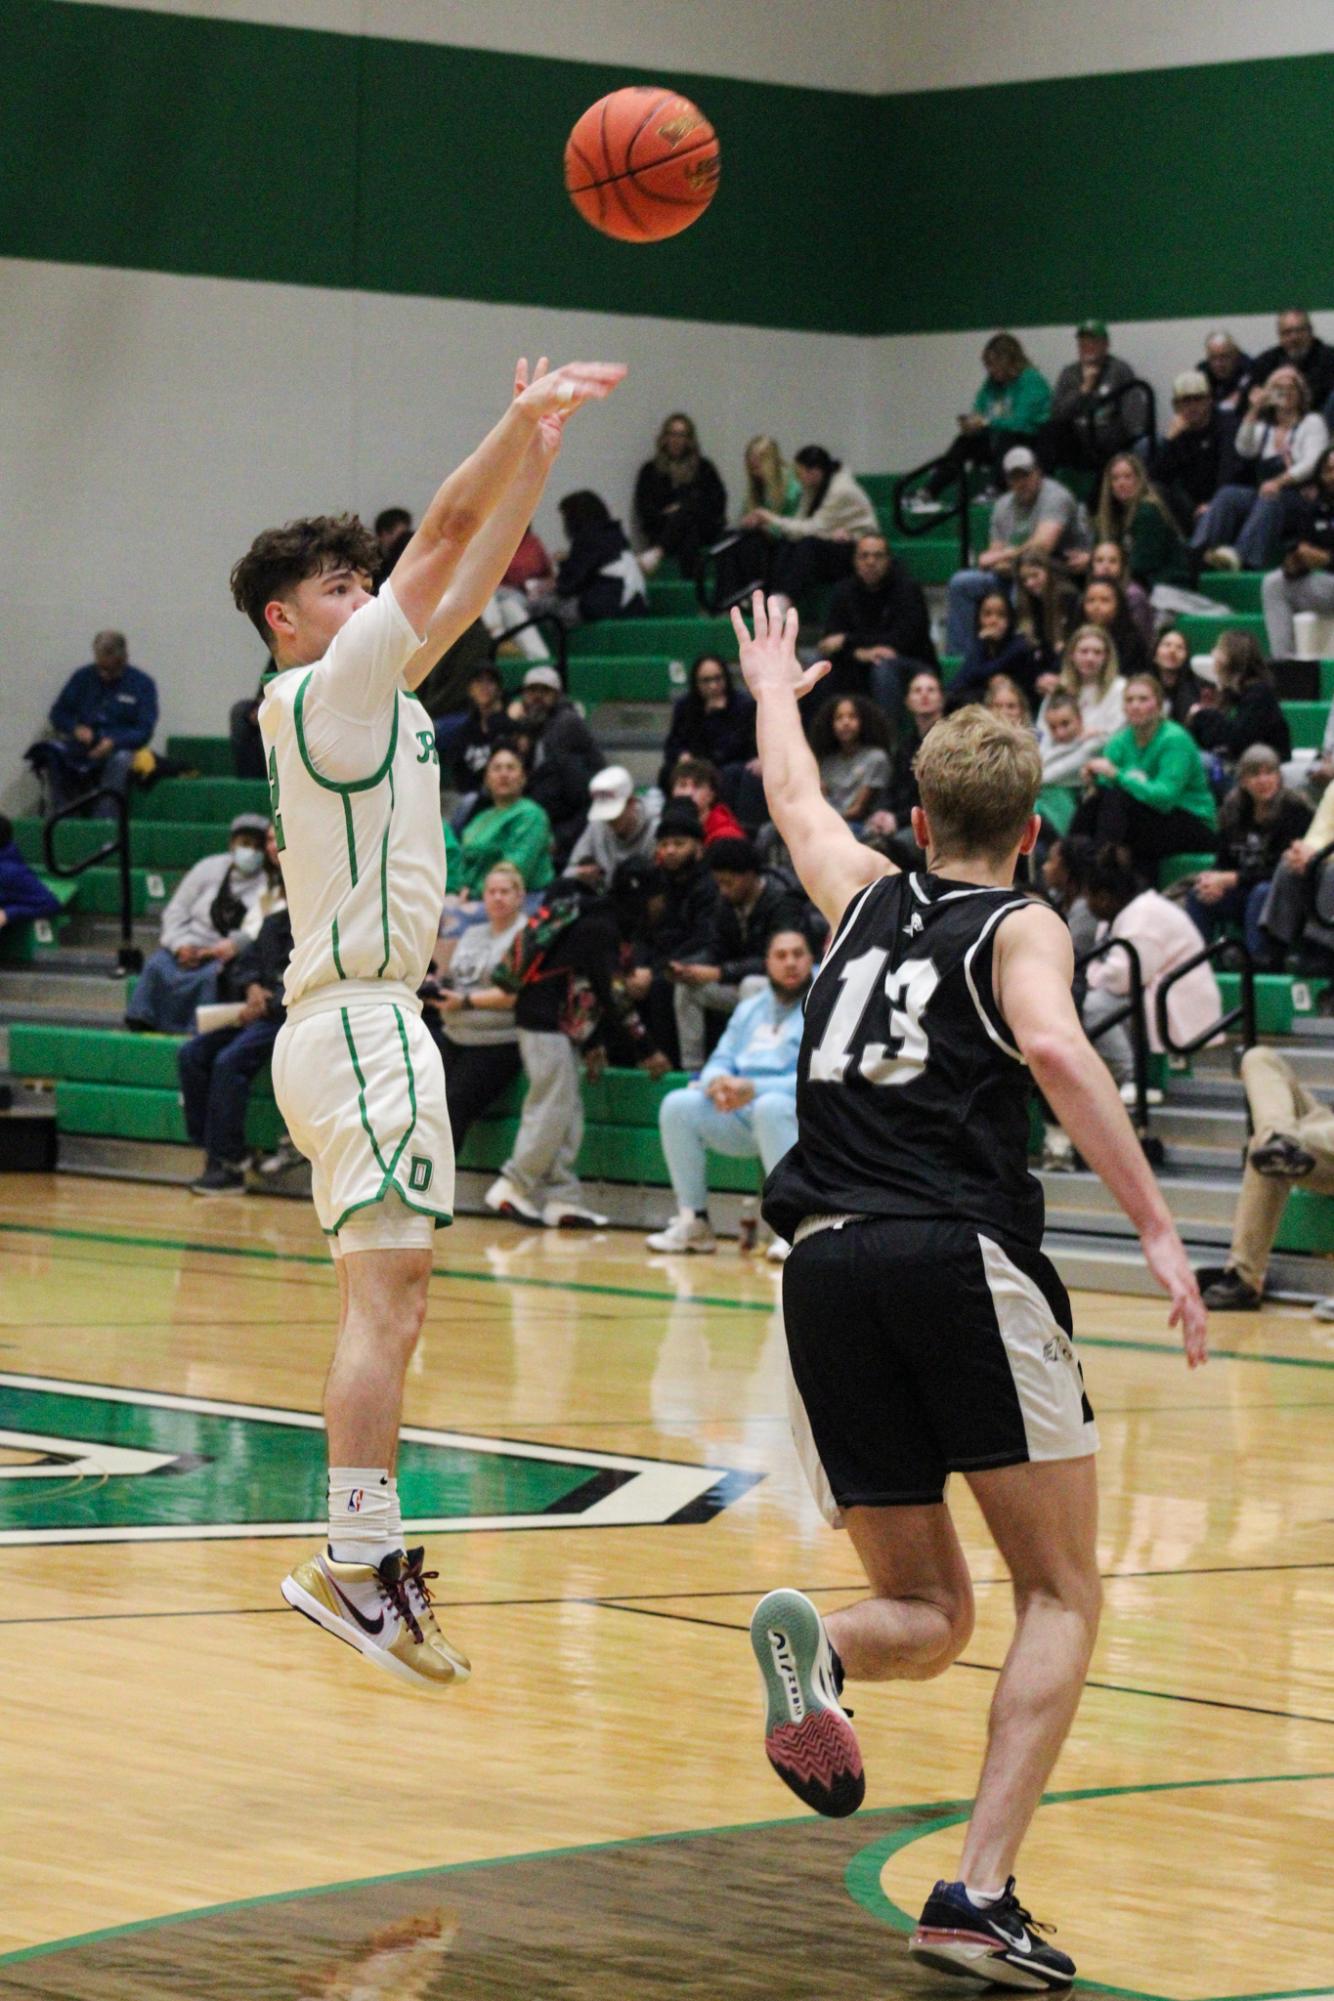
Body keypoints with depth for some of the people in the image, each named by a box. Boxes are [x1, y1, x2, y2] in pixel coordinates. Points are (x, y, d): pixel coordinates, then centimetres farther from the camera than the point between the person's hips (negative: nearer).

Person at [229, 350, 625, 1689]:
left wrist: (534, 454, 19)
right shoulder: (323, 686, -8)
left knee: (390, 1298, 9)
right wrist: (522, 424, -6)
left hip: (362, 1018, 10)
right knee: (385, 1293, -15)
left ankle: (367, 1552, 10)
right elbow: (447, 531, -10)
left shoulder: (369, 692, 17)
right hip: (359, 1019, -10)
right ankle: (354, 1562, -19)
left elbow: (467, 578, 21)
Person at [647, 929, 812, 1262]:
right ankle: (693, 1223, -12)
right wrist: (718, 1080, -8)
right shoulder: (750, 1009, 20)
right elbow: (721, 1060, 19)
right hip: (740, 1122, 6)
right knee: (678, 1105, -16)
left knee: (770, 1106, -39)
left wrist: (753, 1089, -26)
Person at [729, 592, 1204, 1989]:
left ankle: (815, 1648, -22)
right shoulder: (1019, 926, 8)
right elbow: (1051, 1047, -14)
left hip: (826, 1261, 5)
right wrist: (1156, 1228, -17)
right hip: (960, 1256, -5)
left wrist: (774, 691, 63)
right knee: (1060, 1595, 6)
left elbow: (796, 799, 44)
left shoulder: (867, 898, 22)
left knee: (926, 1612, 15)